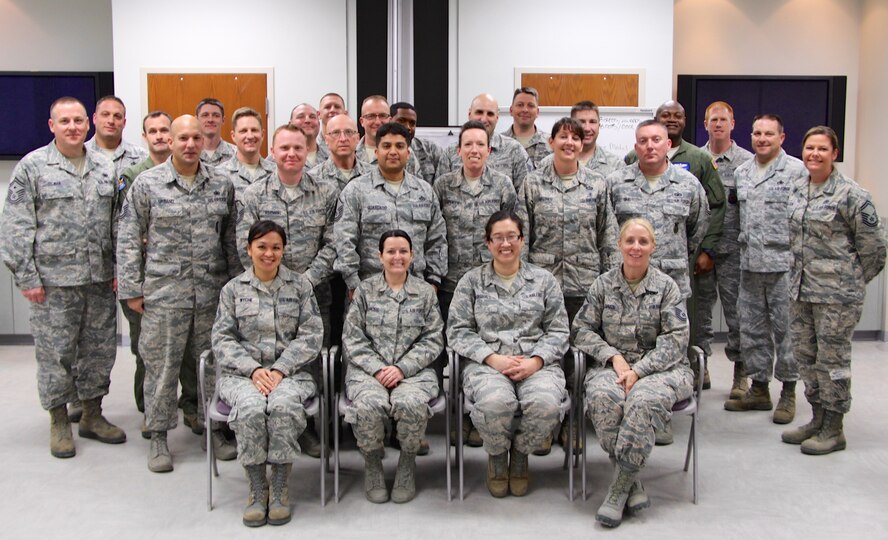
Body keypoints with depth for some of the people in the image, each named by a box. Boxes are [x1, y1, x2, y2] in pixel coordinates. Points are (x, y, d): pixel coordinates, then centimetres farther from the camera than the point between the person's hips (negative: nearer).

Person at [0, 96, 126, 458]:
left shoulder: (105, 167, 10)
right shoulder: (32, 167, -2)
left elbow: (118, 222, 13)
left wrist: (118, 269, 7)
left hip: (100, 279, 4)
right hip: (54, 280, -4)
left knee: (99, 348, 11)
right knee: (55, 352, 4)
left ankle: (92, 415, 26)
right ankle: (59, 423, 19)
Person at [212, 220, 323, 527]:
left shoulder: (300, 286, 9)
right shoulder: (233, 289, 11)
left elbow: (310, 335, 2)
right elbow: (222, 339, 5)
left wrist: (280, 370, -11)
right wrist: (254, 369, -11)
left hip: (290, 372, 0)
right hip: (243, 373, 1)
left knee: (283, 405, -33)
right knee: (250, 408, -32)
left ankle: (281, 488, -18)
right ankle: (257, 488, -15)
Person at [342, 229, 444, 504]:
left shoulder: (426, 292, 11)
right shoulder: (365, 289, 10)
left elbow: (433, 339, 4)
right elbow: (352, 338, 5)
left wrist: (402, 368, -10)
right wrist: (377, 369, -10)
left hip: (413, 369, 0)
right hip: (368, 369, 0)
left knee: (411, 403, -34)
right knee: (369, 405, -33)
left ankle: (407, 461, -3)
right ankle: (371, 461, -2)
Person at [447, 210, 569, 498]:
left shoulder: (544, 280, 13)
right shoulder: (471, 281, 11)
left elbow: (558, 331, 9)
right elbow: (458, 331, 4)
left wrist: (535, 361, -10)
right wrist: (493, 358, -11)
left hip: (536, 363, 1)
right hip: (486, 364, -1)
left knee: (545, 404, -33)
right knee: (495, 403, -36)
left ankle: (520, 453, 2)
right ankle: (496, 455, 0)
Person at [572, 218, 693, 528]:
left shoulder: (666, 287, 5)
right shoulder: (603, 285, 11)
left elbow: (675, 339, -4)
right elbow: (582, 329, 9)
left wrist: (638, 369, -16)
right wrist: (614, 357, -8)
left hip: (660, 368, -1)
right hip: (612, 366, 2)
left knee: (644, 399, -36)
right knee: (603, 396, -34)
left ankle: (619, 489, -26)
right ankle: (633, 484, -24)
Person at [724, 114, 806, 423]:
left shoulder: (797, 171, -4)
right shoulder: (741, 172, 14)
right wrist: (743, 246, 13)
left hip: (784, 264, -6)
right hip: (750, 264, 6)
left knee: (786, 329, 1)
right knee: (752, 329, 11)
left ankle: (788, 393, 13)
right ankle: (759, 389, 23)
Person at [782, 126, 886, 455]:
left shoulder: (850, 194, -12)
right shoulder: (797, 189, 9)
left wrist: (852, 282, -1)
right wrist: (800, 274, 16)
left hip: (837, 293, -7)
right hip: (802, 289, 7)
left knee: (832, 358, 1)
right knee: (805, 354, 13)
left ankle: (834, 430, 14)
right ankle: (818, 419, 28)